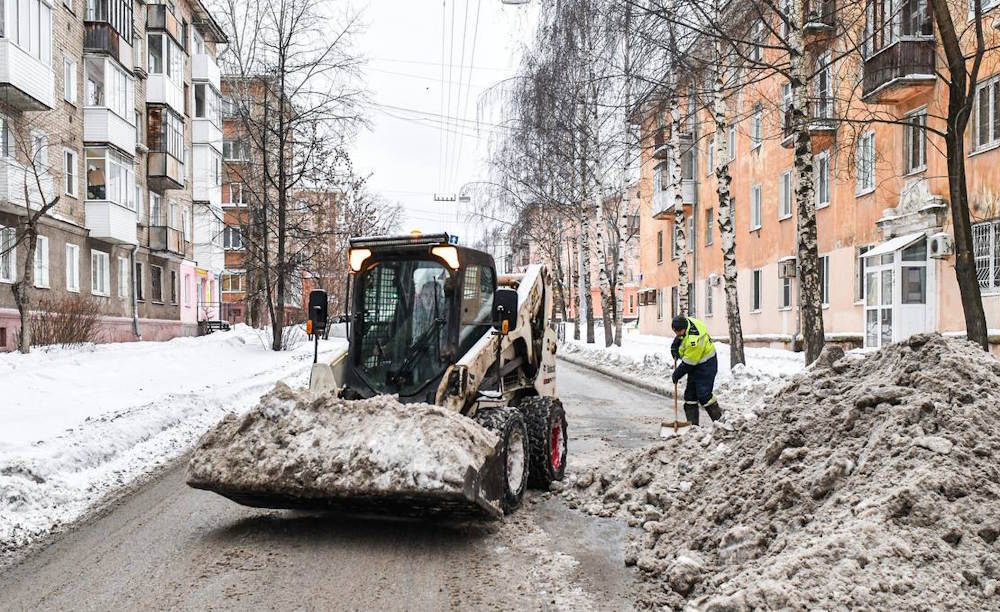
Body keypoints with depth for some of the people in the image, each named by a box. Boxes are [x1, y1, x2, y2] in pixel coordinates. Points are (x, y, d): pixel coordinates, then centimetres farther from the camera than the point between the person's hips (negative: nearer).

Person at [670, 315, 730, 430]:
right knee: (690, 394, 8)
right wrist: (674, 347, 0)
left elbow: (688, 363, -26)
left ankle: (720, 420, -2)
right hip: (694, 365, 10)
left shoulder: (694, 340, -35)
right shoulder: (685, 321, -9)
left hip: (706, 365, -10)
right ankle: (692, 424, 14)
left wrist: (677, 374, -14)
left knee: (704, 395, -14)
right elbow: (679, 336, 16)